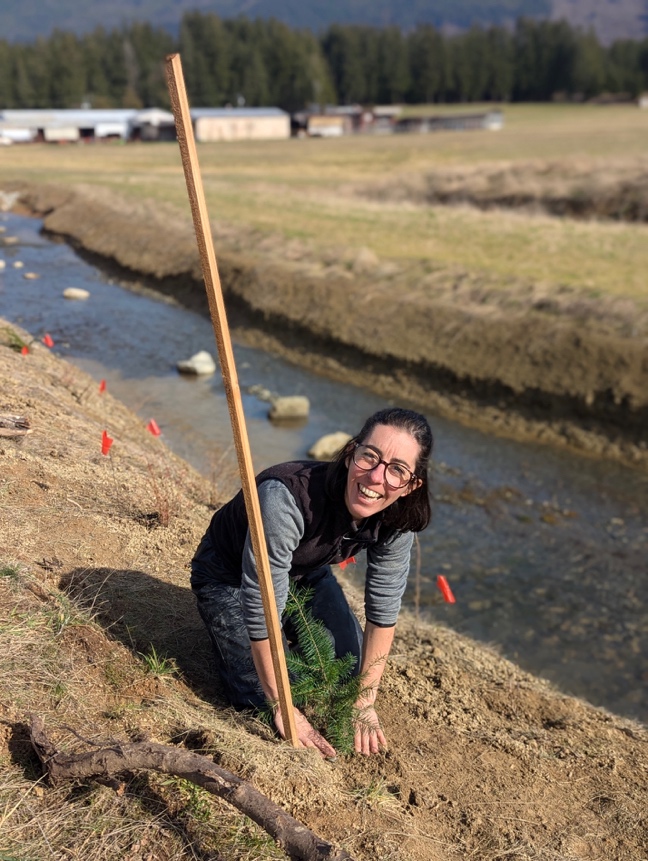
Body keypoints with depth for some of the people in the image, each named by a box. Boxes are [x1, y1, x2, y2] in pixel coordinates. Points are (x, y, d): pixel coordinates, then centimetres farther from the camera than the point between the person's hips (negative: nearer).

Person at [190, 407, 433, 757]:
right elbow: (260, 611, -35)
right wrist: (284, 710, -25)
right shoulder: (287, 497, -43)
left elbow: (383, 606, -11)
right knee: (263, 697, -12)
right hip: (231, 576, -5)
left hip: (306, 573, 5)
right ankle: (228, 635, 17)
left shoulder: (397, 517, -24)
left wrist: (365, 702, -8)